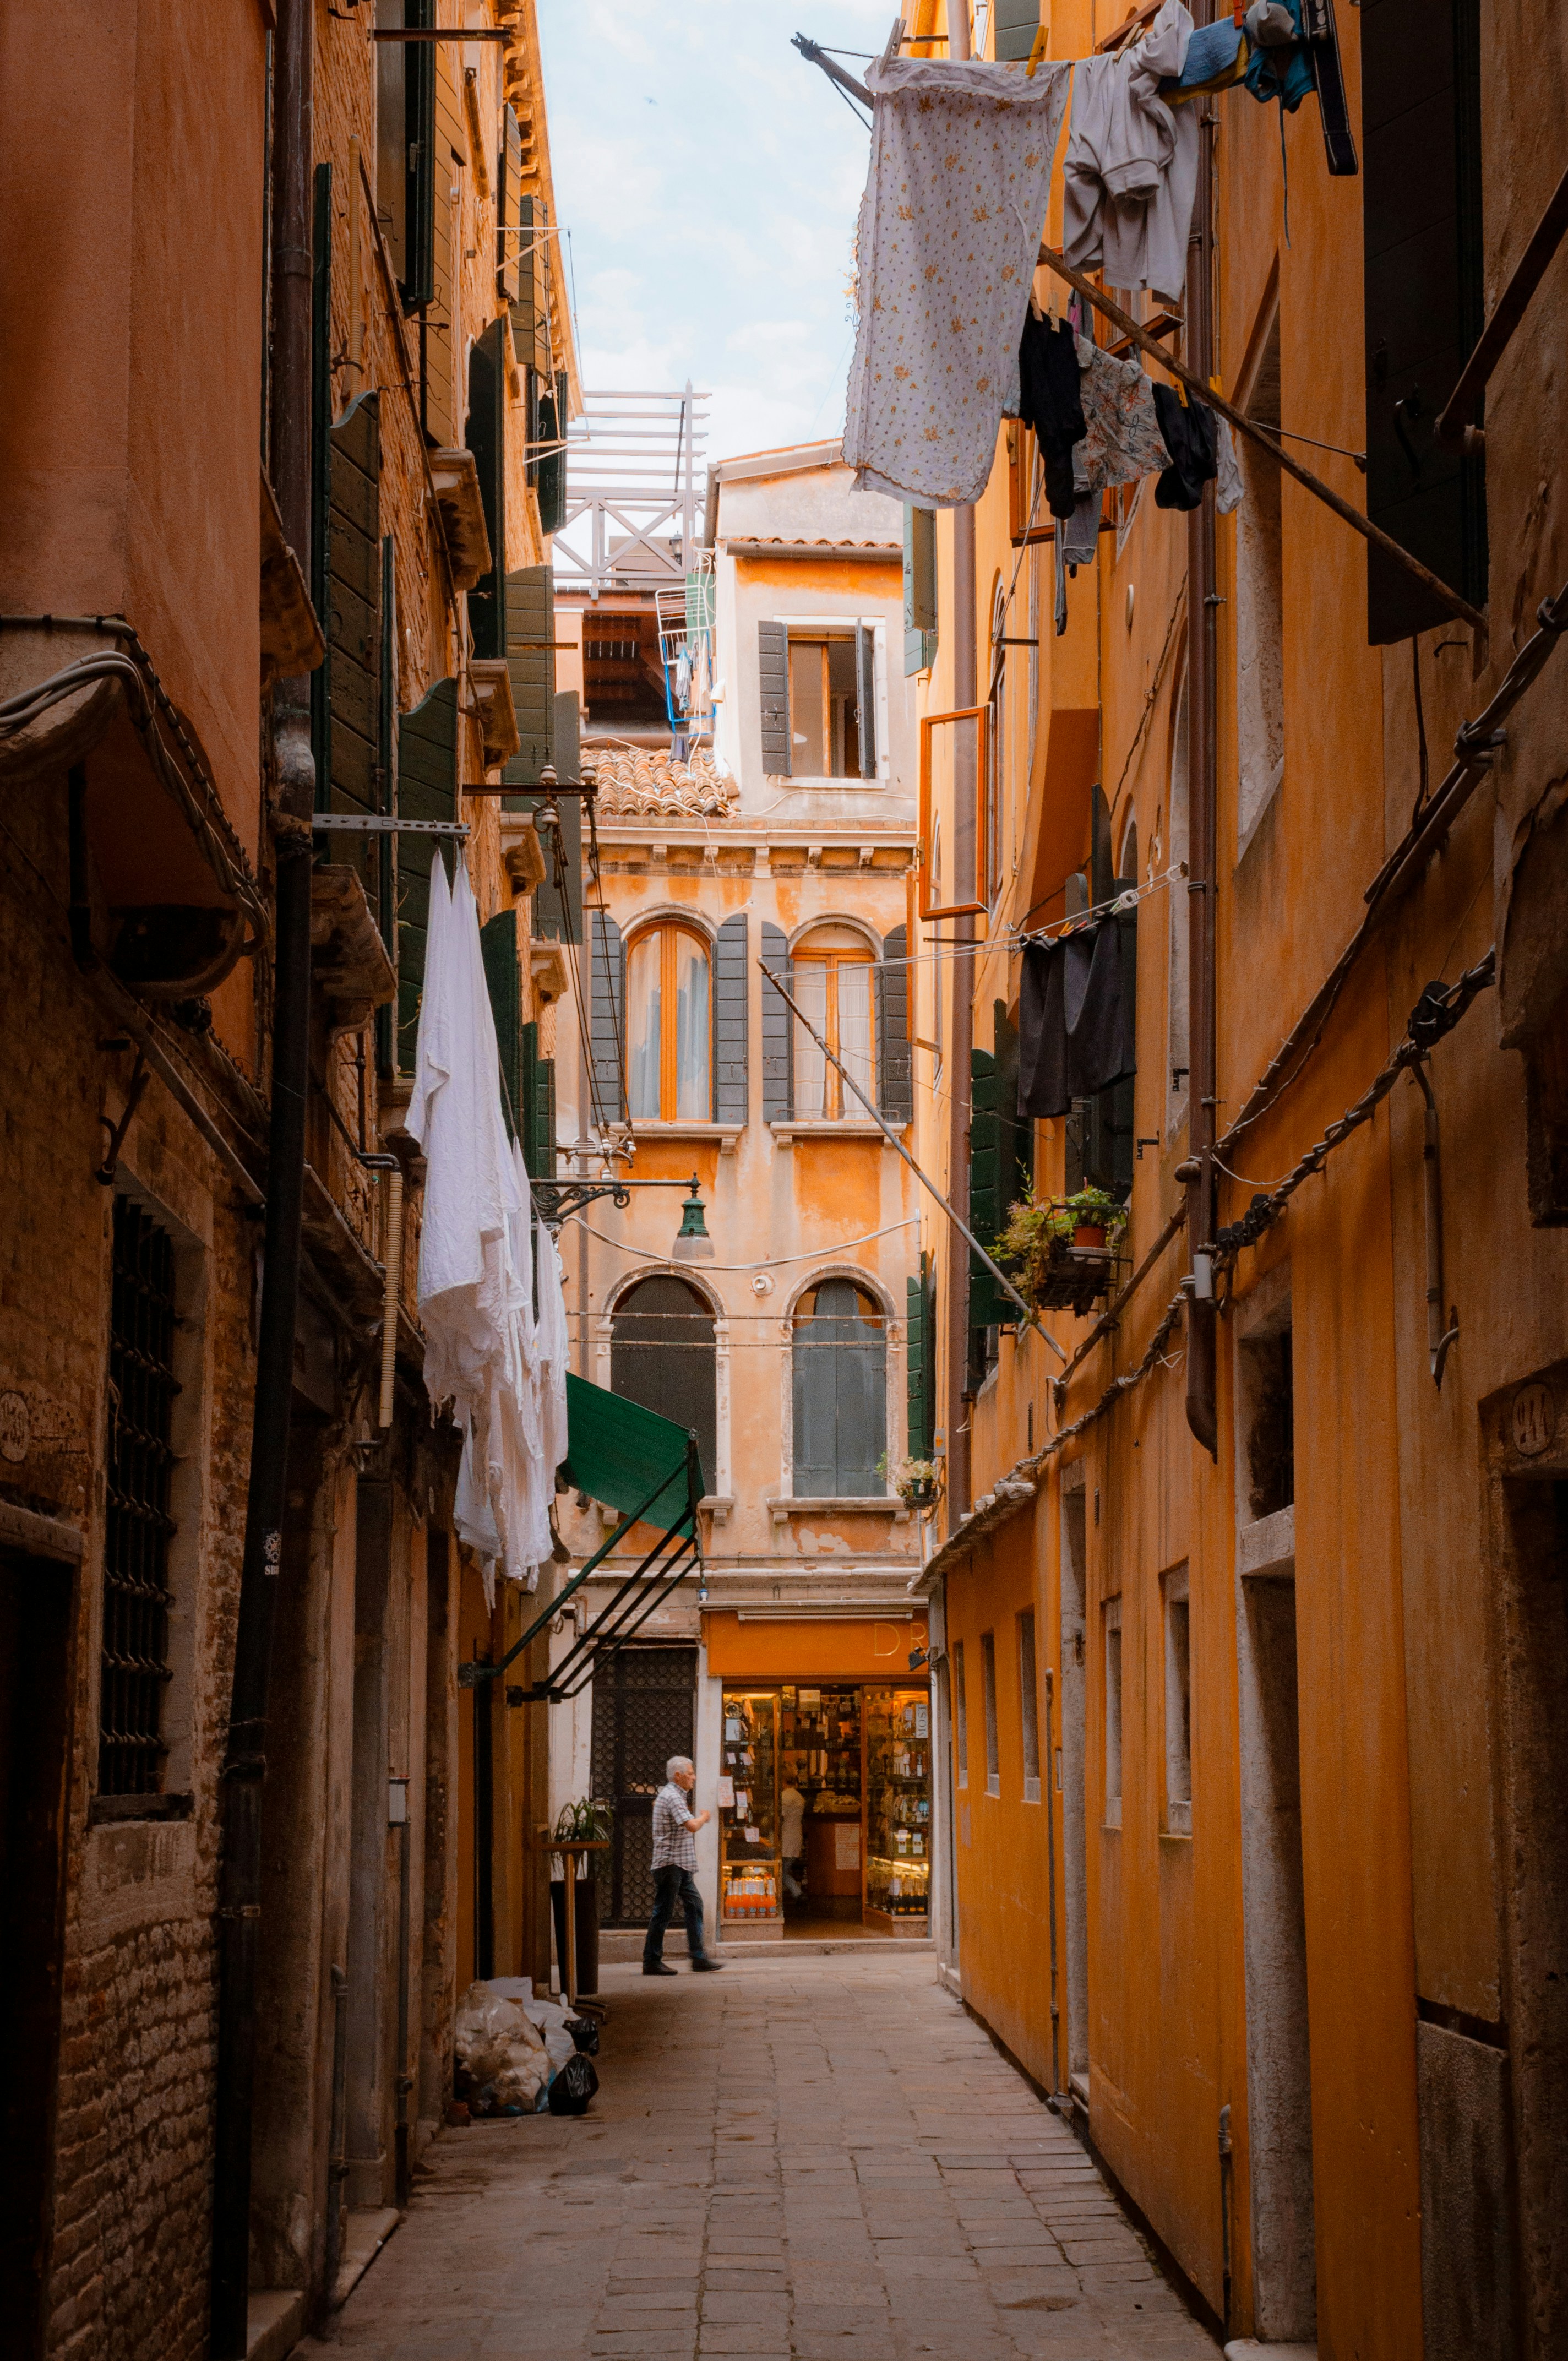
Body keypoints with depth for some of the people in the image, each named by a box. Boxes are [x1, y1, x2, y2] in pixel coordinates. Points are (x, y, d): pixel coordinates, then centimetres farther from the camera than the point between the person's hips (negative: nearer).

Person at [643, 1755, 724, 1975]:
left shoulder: (675, 1795, 18)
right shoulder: (672, 1797, -16)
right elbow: (691, 1825, -25)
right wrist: (704, 1817, -5)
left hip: (681, 1865, 11)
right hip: (670, 1863, -11)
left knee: (694, 1905, 7)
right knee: (663, 1913, -5)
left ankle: (699, 1958, 8)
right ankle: (652, 1962, 0)